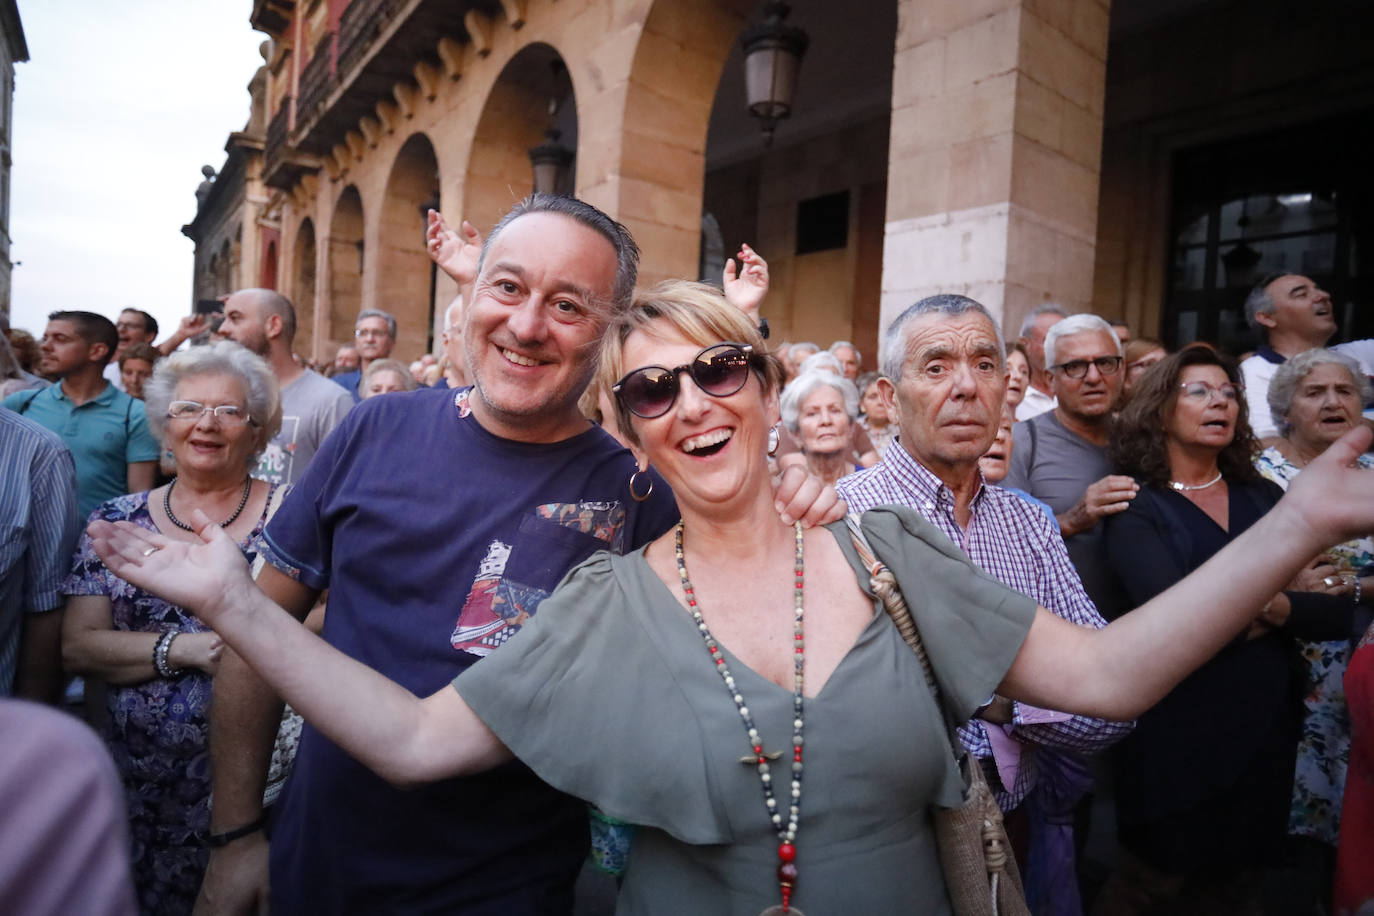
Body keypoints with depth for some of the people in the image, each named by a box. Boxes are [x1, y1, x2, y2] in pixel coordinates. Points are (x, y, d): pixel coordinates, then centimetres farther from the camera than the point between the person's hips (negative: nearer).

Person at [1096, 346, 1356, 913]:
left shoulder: (1263, 497, 7)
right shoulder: (1136, 508, -9)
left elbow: (1338, 614, 1)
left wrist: (1277, 608, -19)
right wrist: (1275, 591, -10)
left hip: (1267, 725, 5)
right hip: (1177, 733, -5)